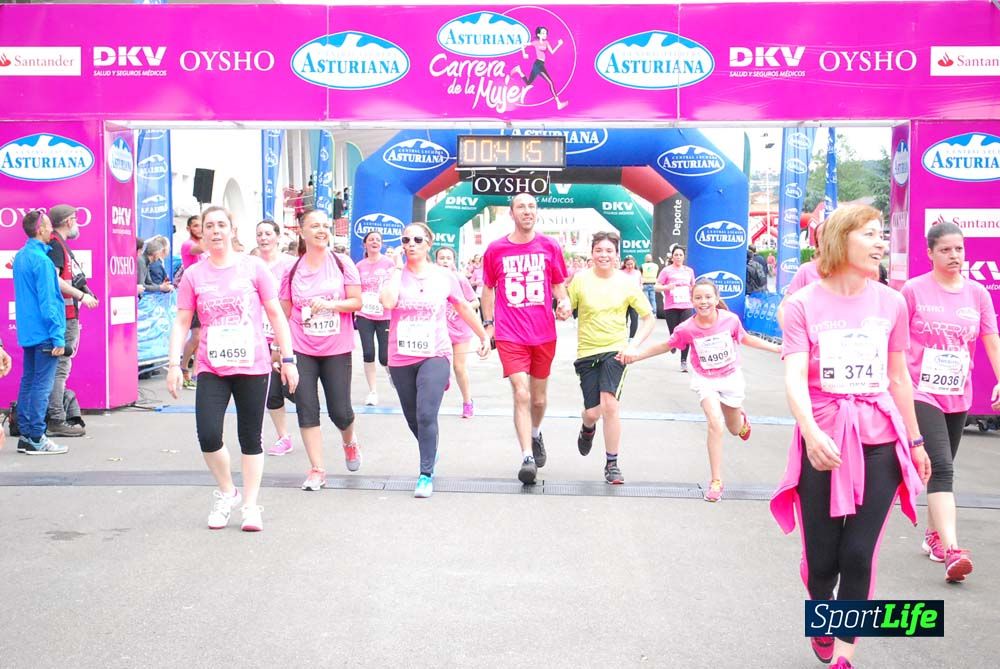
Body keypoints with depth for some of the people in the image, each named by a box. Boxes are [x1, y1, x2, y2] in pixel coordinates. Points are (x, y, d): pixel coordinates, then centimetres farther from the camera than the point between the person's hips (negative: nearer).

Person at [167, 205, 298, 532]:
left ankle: (250, 505, 20)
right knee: (208, 435, -12)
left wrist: (288, 359, 0)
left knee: (250, 439, 6)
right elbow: (182, 322, 5)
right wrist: (174, 364, -5)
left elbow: (276, 315, 3)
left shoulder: (253, 267, 0)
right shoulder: (193, 275, 4)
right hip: (211, 369, 1)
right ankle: (227, 493, 15)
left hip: (253, 367, -1)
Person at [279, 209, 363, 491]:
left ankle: (349, 442, 37)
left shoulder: (342, 263, -1)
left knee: (340, 411, 3)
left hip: (337, 350, -1)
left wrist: (329, 304, -19)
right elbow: (284, 312, 8)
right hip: (301, 350, 1)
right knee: (307, 411, -2)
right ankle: (317, 470, 8)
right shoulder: (293, 269, 2)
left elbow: (357, 302, -3)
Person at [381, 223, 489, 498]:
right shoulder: (396, 274, 0)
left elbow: (464, 308, 14)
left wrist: (483, 336, 20)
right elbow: (388, 302, -21)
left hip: (434, 356, -2)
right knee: (413, 420, 16)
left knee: (426, 415, -17)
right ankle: (431, 452, 44)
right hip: (401, 358, 2)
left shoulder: (444, 276, 1)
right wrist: (396, 270, -12)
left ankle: (426, 475, -8)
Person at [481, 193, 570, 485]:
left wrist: (564, 303, -10)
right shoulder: (495, 249, 1)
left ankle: (535, 435, 44)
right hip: (510, 336, -2)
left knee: (538, 398, 14)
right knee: (521, 394, -13)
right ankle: (527, 458, -10)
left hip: (544, 334, 2)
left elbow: (558, 285, 11)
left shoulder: (549, 247, 3)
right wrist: (488, 324, 6)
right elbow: (488, 289, 11)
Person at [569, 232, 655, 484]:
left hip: (615, 350, -1)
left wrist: (633, 345, -9)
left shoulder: (627, 283, -3)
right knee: (593, 412, 1)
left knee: (609, 404, -17)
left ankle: (612, 464, 0)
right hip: (587, 352, 1)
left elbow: (649, 318, 2)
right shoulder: (580, 280, -5)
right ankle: (588, 429, 42)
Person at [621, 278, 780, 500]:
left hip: (731, 377, 1)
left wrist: (777, 348, -1)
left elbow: (746, 339, -1)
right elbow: (666, 345, -4)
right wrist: (636, 356, -10)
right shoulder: (687, 329, -21)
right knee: (715, 424, -21)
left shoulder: (730, 320, -20)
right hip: (705, 380, -1)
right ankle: (716, 481, -10)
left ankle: (742, 419, 58)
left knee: (735, 430, 16)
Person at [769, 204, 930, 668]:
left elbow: (898, 378, 12)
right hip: (822, 444, -1)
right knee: (822, 558, 8)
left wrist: (915, 440, 17)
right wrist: (811, 432, -31)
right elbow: (794, 377, -15)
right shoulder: (803, 305, -5)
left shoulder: (891, 303, 3)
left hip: (879, 443, 1)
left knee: (858, 556, -3)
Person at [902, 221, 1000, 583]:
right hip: (922, 393, -5)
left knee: (942, 468, 17)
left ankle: (934, 536, 33)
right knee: (941, 468, -15)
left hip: (958, 396, 5)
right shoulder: (913, 290, -6)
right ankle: (951, 550, -21)